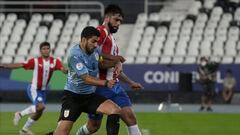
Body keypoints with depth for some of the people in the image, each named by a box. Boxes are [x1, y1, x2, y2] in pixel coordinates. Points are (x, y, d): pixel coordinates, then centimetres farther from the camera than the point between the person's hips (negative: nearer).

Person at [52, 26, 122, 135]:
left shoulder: (95, 50, 0)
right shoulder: (75, 55, -21)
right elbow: (86, 79, -25)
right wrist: (105, 83, -36)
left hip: (90, 95, 6)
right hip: (73, 96, -6)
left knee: (116, 110, -16)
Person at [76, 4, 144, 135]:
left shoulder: (112, 39, 22)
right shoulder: (100, 31, -7)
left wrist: (130, 82, 27)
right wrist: (113, 58, -19)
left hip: (114, 85, 8)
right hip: (100, 86, -8)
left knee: (130, 116, -7)